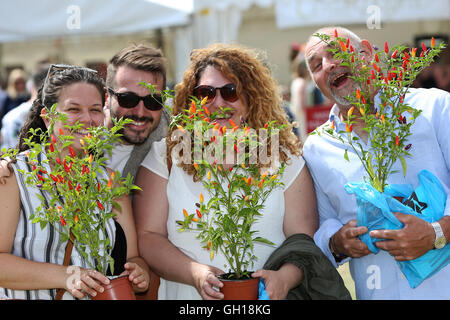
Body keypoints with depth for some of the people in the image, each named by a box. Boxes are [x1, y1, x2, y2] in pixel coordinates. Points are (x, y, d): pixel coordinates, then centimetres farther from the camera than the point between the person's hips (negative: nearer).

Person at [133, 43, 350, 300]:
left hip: (266, 301, 1)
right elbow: (147, 236, 0)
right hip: (185, 296, 0)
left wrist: (285, 277, -15)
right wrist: (196, 274, -13)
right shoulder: (165, 156, 5)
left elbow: (305, 239, 3)